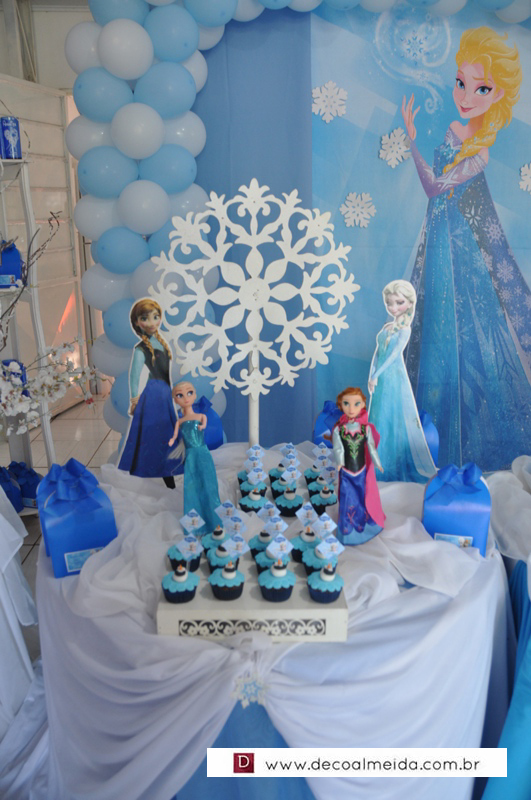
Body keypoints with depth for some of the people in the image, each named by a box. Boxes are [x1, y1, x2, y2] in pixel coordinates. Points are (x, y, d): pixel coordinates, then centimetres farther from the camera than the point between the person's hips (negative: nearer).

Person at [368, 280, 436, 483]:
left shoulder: (404, 329, -8)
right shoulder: (386, 327, 12)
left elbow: (395, 354, -15)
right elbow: (377, 353, 10)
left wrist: (376, 375, -16)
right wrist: (372, 375, -2)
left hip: (394, 379, -7)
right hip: (380, 380, 7)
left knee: (394, 419, -2)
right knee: (379, 420, 11)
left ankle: (396, 467, 8)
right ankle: (380, 464, 21)